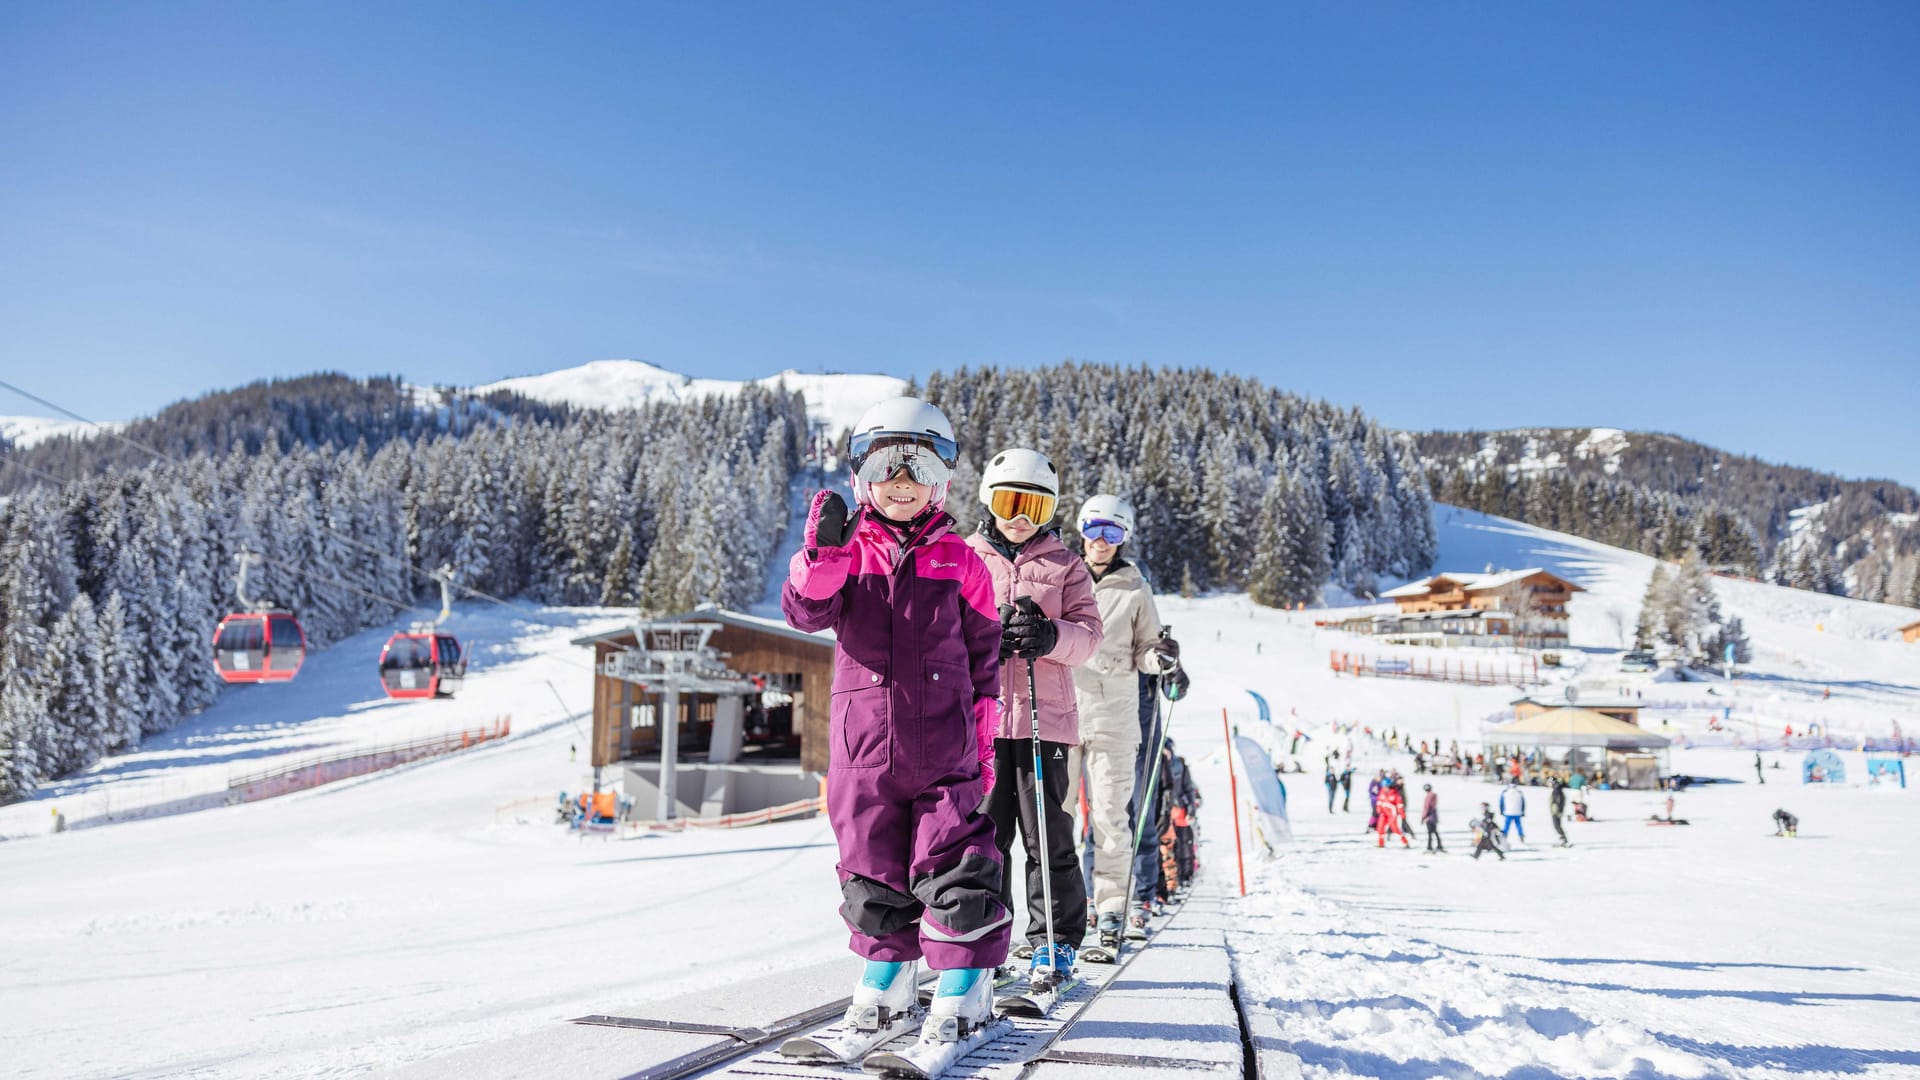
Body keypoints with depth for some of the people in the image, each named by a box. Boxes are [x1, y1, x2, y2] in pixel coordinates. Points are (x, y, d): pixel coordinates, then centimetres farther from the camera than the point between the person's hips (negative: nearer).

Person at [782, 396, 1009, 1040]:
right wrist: (822, 552, -25)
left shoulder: (958, 561, 5)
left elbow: (984, 655, 8)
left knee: (953, 868, -2)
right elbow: (806, 612, -9)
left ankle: (965, 983, 11)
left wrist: (985, 740, 6)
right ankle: (888, 968, 30)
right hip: (865, 746, 2)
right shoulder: (848, 552, 6)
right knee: (874, 870, 12)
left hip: (944, 748, -1)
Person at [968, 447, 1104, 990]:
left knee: (1048, 836, 0)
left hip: (1044, 716, -1)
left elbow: (1089, 633, 4)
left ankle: (1055, 944, 11)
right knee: (983, 832, 4)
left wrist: (1050, 636, -17)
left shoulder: (1065, 566, 12)